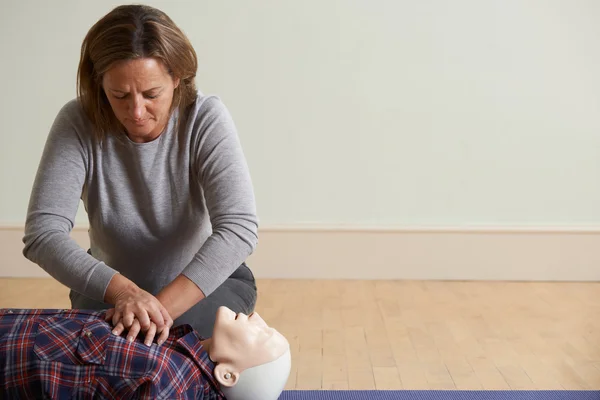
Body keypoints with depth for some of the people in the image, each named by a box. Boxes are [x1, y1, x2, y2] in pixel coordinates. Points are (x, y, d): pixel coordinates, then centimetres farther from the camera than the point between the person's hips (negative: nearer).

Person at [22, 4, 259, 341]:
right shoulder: (78, 124, -20)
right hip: (109, 285, 2)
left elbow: (239, 228, -31)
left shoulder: (206, 119, -23)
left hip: (207, 280, -1)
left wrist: (163, 305, -41)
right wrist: (122, 290, -42)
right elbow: (43, 232, -26)